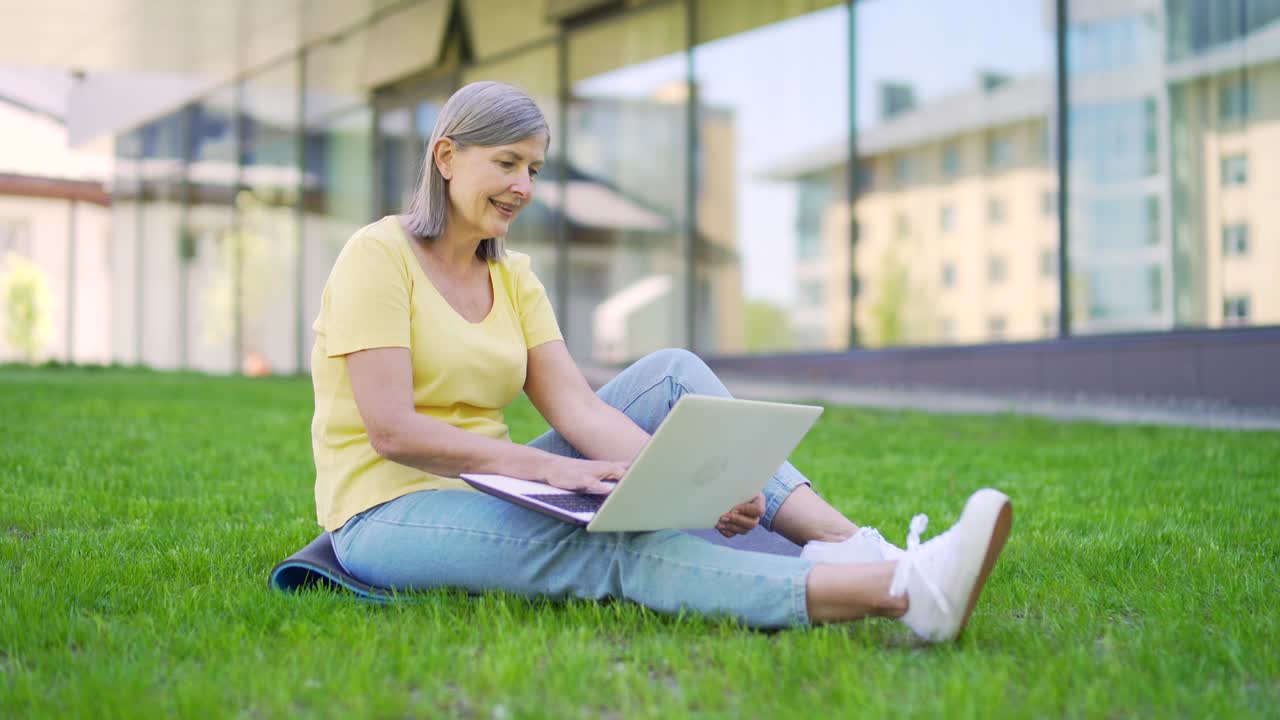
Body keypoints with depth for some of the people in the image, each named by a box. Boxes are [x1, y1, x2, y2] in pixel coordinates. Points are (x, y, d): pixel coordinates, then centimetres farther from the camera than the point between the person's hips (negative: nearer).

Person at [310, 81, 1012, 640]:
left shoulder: (512, 276, 10)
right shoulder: (379, 254, -10)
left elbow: (575, 404, -3)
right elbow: (392, 430, -21)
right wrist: (553, 469, -26)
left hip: (486, 494, 7)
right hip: (389, 514, -7)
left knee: (670, 374, -9)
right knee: (619, 547, -34)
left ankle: (846, 542, -25)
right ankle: (900, 589, -50)